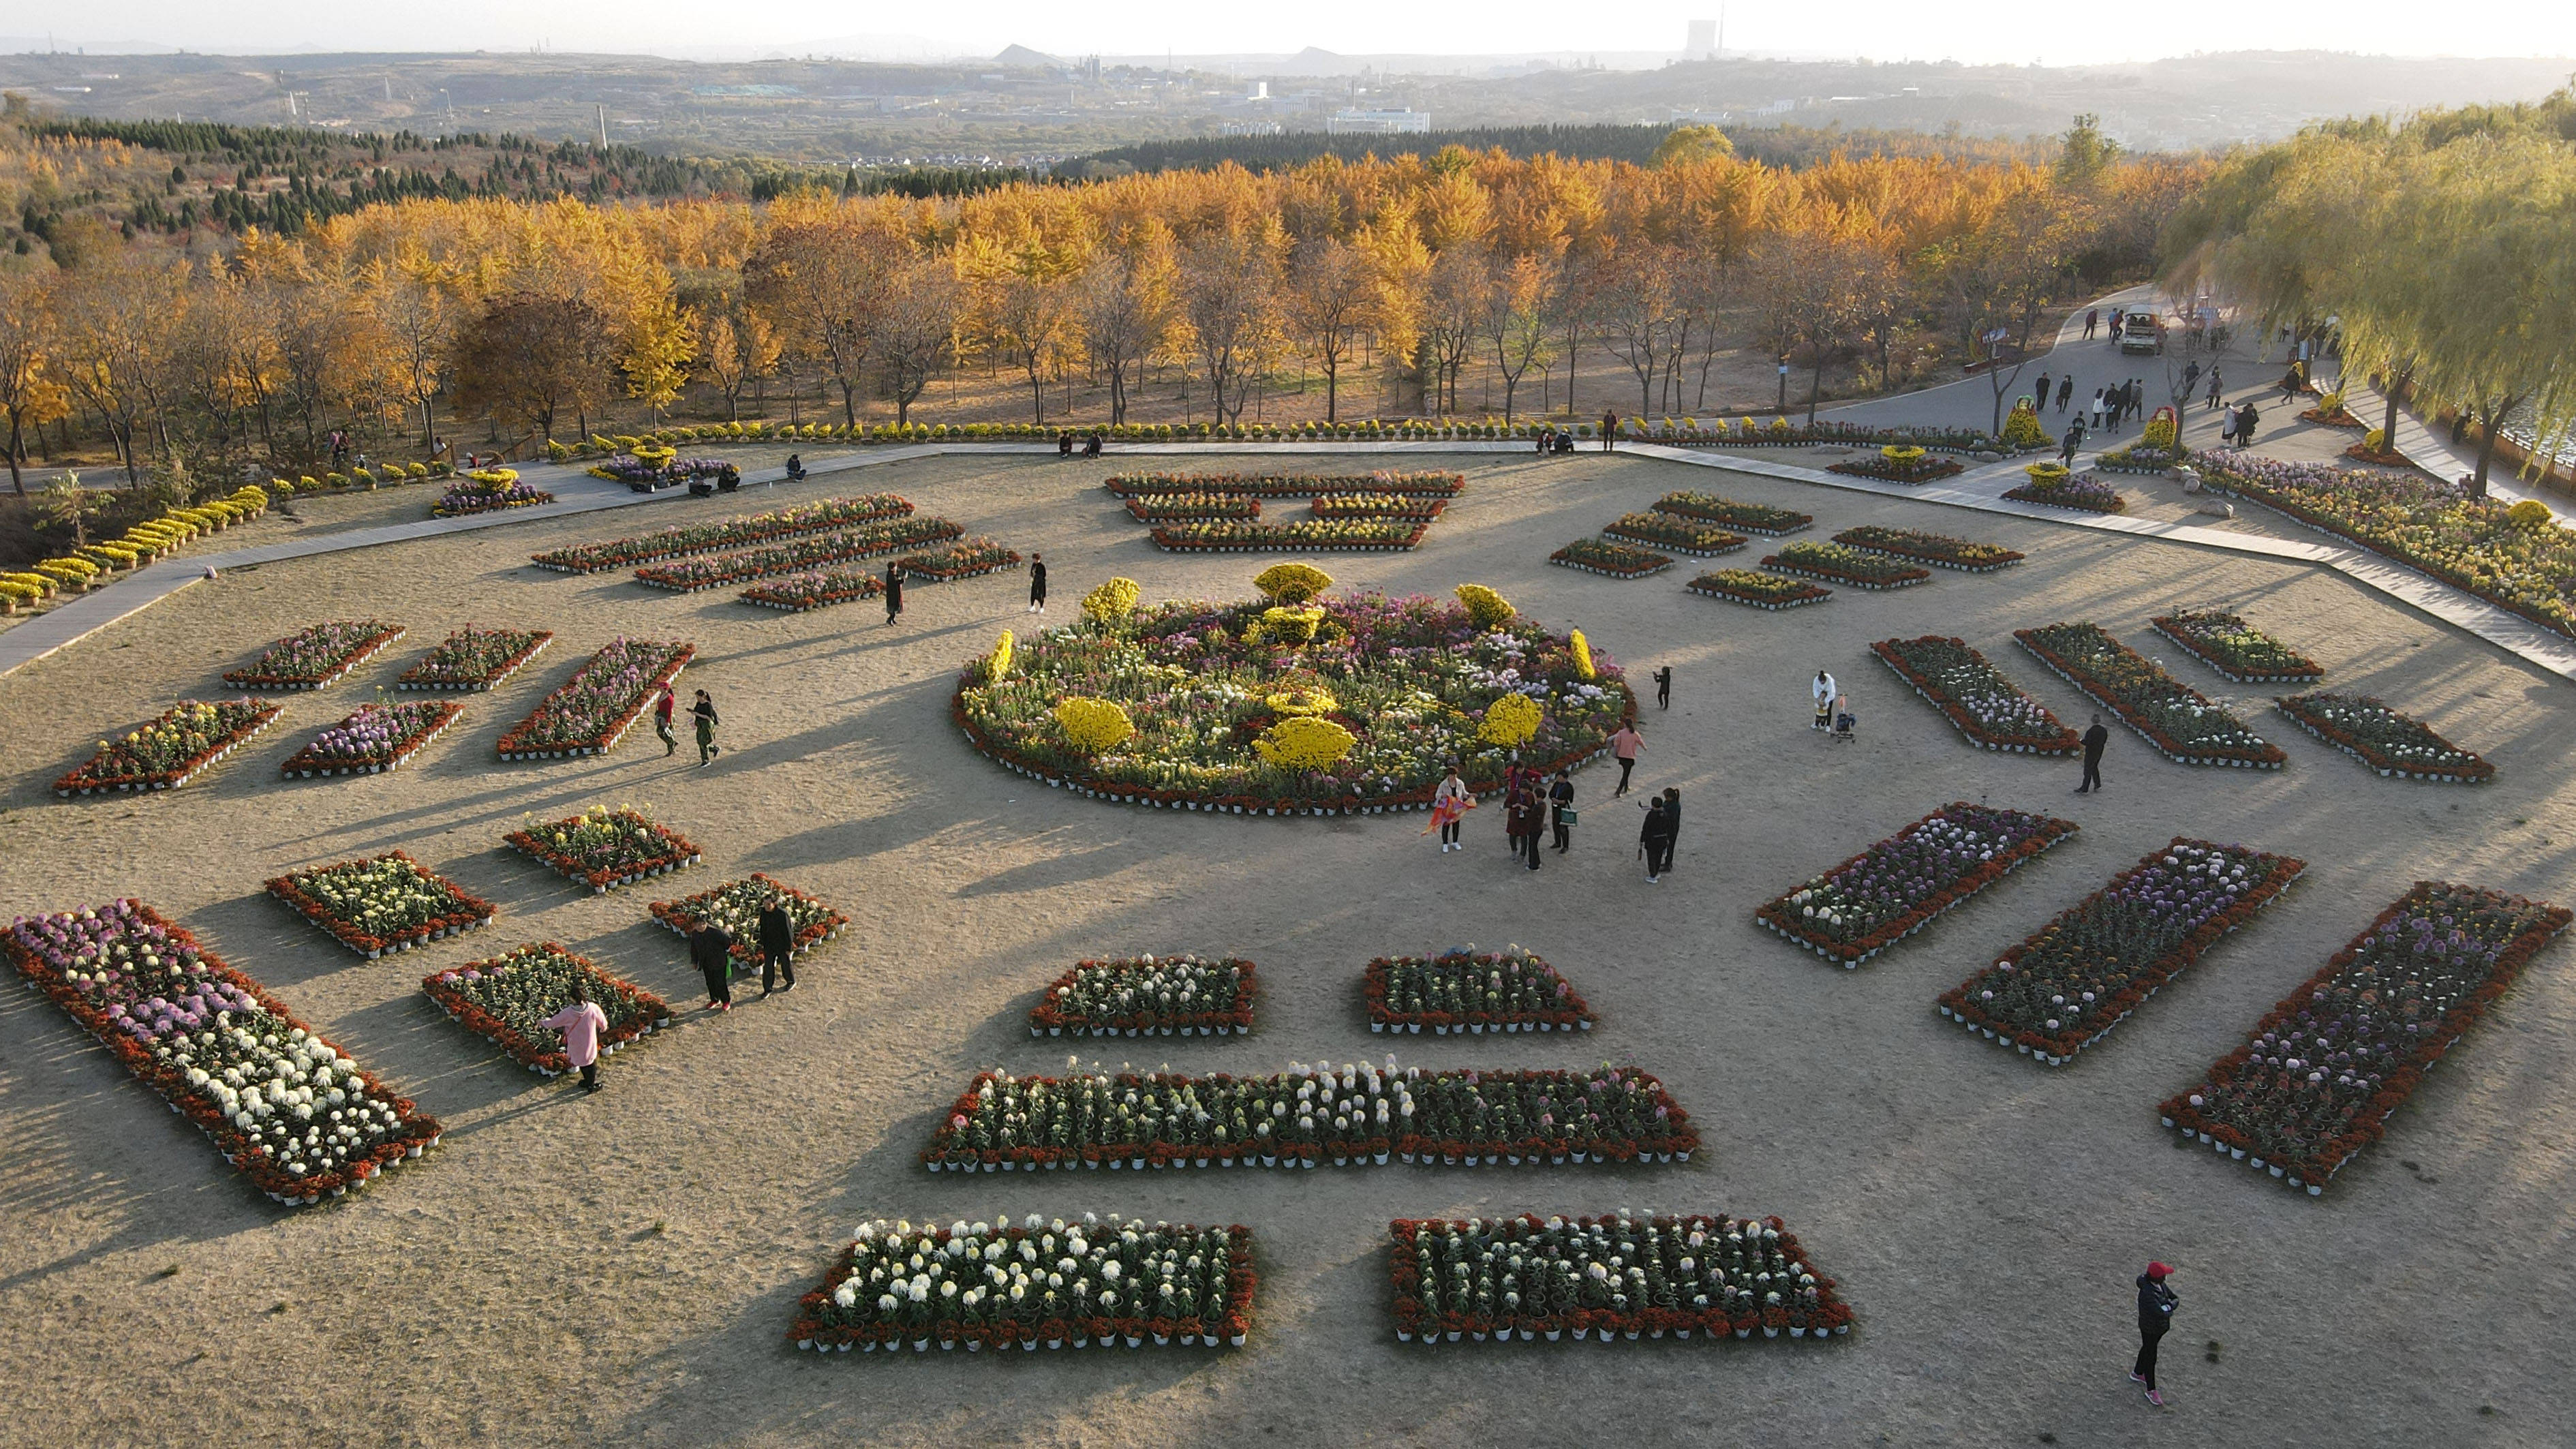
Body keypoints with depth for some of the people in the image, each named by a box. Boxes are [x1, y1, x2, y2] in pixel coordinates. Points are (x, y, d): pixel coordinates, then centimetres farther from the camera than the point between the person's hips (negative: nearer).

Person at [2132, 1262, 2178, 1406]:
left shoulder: (2160, 1285, -9)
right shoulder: (2147, 1293, -37)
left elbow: (2176, 1299, -2)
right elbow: (2162, 1313, -40)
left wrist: (2168, 1306, -22)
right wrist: (2172, 1304, -21)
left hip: (2161, 1326, 8)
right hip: (2150, 1330, -8)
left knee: (2148, 1349, 28)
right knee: (2150, 1358, 8)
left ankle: (2137, 1374, 52)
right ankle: (2151, 1391, 26)